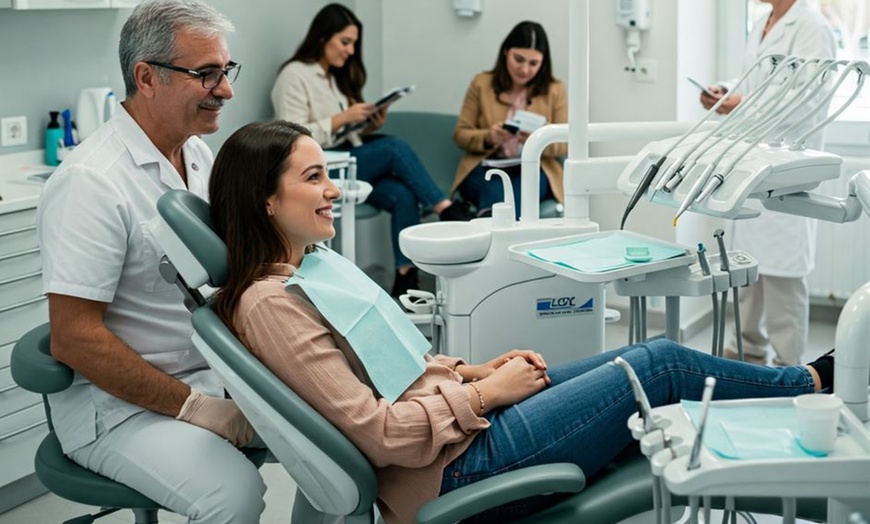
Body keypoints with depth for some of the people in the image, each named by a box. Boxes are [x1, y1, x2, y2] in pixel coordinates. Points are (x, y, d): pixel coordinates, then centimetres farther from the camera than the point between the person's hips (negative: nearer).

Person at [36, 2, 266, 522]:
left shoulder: (199, 155, 7)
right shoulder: (91, 181, -20)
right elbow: (73, 337, -22)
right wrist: (193, 407, -20)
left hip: (210, 373, 8)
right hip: (115, 402, -8)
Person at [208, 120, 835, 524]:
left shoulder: (309, 262, 9)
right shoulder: (270, 304, -21)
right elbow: (379, 435, -24)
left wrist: (472, 370, 6)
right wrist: (484, 392, -14)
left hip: (466, 414, 9)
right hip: (455, 467, -9)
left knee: (649, 354, 8)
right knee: (660, 365, -1)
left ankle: (805, 381, 26)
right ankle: (813, 384, 22)